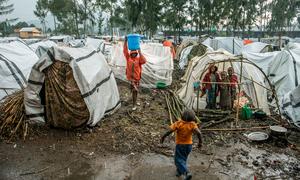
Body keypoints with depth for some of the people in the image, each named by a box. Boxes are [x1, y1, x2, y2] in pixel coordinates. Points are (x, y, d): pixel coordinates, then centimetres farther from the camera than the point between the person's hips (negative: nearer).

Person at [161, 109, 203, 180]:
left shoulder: (179, 123, -21)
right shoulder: (193, 124, -16)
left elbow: (170, 131, -24)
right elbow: (198, 133, -26)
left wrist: (163, 137, -11)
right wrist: (200, 142, -13)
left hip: (180, 145, -4)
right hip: (189, 145, 4)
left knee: (179, 160, 4)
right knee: (183, 159, 24)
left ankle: (187, 173, -13)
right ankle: (179, 171, 38)